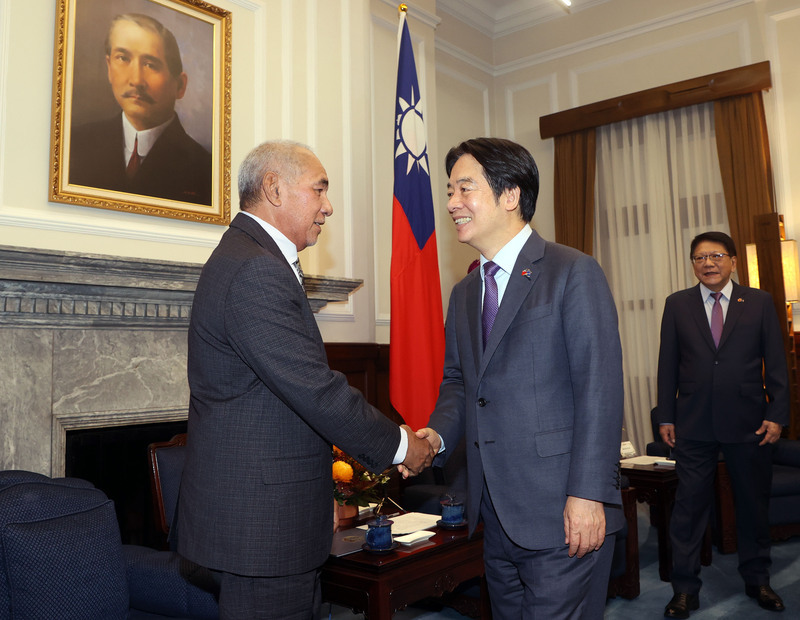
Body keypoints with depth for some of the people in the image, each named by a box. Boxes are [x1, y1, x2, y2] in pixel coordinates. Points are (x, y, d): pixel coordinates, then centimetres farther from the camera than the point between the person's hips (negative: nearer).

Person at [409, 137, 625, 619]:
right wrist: (437, 434, 0)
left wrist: (588, 494, -18)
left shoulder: (574, 273, -9)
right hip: (496, 513, 7)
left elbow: (600, 389, -14)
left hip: (563, 513, -7)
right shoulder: (464, 293, 14)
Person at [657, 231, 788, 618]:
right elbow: (667, 365, 4)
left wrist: (776, 415, -4)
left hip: (748, 424, 1)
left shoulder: (760, 302, 4)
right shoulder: (677, 304, 4)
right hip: (693, 425, 0)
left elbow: (776, 364, 3)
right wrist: (665, 417, 1)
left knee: (754, 505, 14)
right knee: (689, 507, 4)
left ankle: (757, 581, 33)